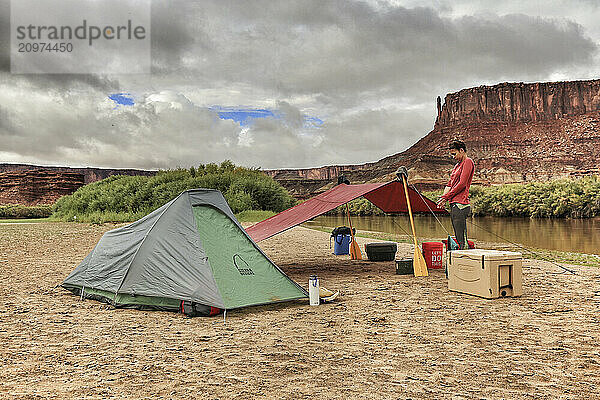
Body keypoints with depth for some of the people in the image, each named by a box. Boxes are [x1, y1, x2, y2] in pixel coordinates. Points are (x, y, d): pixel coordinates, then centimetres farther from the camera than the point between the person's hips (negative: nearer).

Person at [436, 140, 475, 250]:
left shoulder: (468, 162, -4)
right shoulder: (457, 165, 25)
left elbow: (462, 184, -13)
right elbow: (450, 184, 21)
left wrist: (447, 197, -9)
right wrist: (443, 197, 4)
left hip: (460, 204, -10)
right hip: (454, 205, 10)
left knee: (462, 239, -11)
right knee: (458, 238, 9)